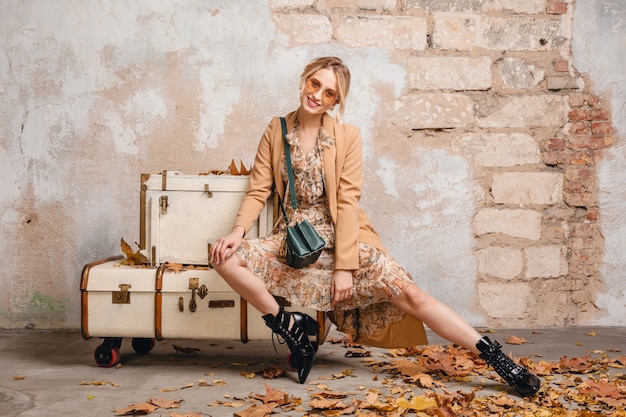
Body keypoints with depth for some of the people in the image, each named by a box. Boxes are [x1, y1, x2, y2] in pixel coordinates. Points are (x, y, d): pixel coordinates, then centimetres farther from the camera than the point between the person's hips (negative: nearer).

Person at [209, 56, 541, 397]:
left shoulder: (347, 136, -3)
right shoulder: (276, 130, 4)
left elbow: (347, 203, -8)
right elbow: (259, 190, 3)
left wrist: (344, 266, -14)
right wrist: (239, 230, -16)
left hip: (343, 239, -2)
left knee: (409, 294, -16)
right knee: (225, 256, -21)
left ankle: (498, 359, -10)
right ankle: (290, 326, -6)